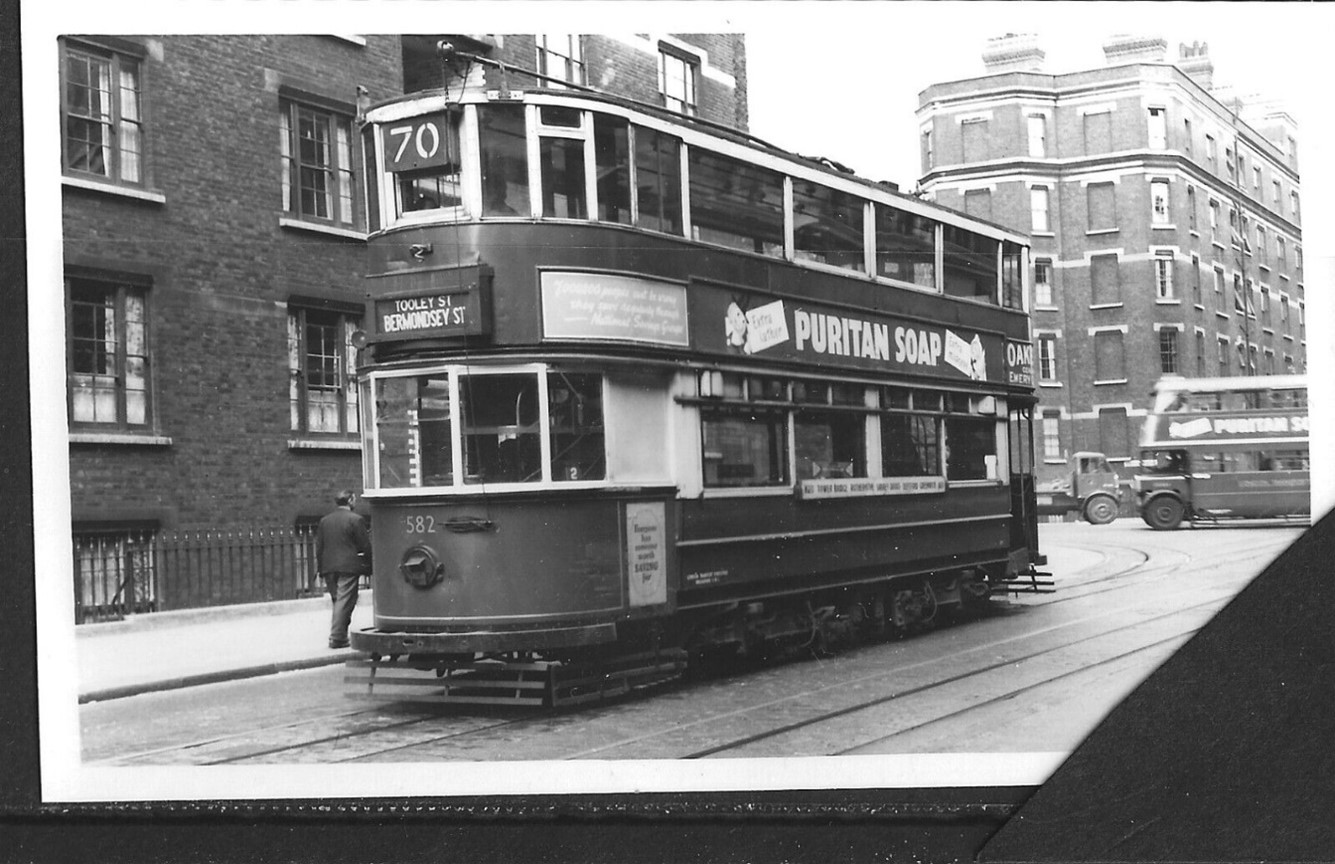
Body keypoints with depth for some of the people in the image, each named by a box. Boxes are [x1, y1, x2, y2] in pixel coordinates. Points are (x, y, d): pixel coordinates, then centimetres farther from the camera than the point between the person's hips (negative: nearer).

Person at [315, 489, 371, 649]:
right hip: (348, 566, -6)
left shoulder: (324, 520, 10)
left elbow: (319, 546, 11)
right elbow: (365, 546, -7)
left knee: (337, 601, 16)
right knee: (345, 602, -4)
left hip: (329, 566, 6)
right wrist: (369, 564, 4)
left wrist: (321, 568, 16)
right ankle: (337, 637, -8)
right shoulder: (355, 520, -8)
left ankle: (338, 635, 19)